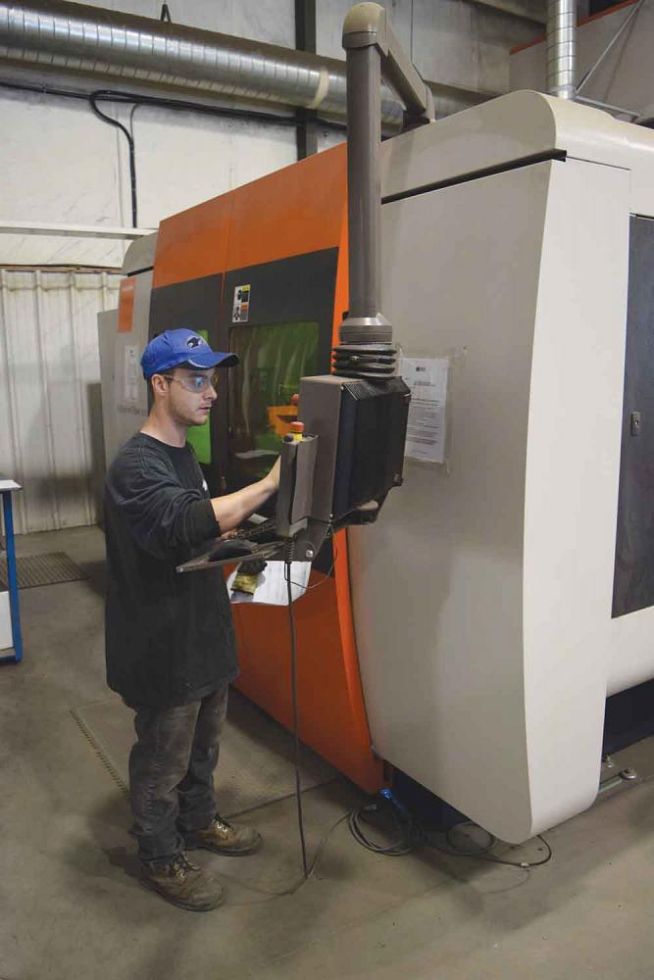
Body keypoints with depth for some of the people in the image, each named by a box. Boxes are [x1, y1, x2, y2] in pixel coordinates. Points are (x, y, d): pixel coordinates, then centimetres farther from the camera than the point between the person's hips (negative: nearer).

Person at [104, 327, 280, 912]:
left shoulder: (182, 453, 8)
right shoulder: (136, 467, -24)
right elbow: (185, 524, -42)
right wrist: (269, 484, -44)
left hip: (203, 633, 9)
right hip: (164, 648, -9)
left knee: (204, 743, 25)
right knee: (163, 760, 11)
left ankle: (199, 822, 47)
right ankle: (162, 861, 32)